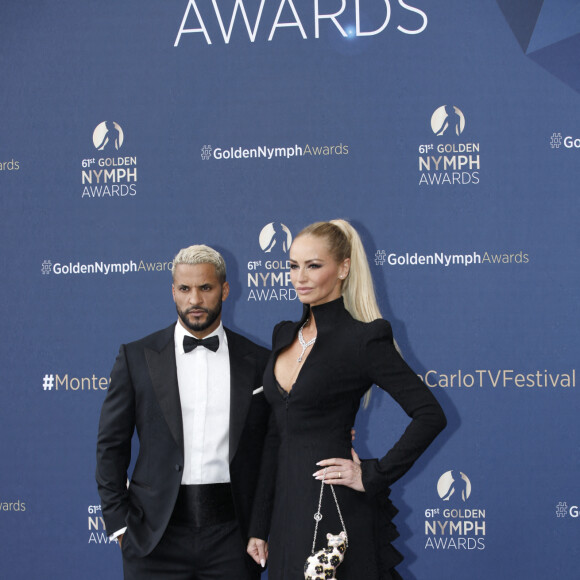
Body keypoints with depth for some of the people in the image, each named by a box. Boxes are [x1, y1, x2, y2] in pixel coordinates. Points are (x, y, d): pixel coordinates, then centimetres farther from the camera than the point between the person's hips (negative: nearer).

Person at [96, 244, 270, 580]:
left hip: (232, 536, 1)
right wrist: (119, 523, -1)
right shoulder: (136, 357, 4)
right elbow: (111, 446, 5)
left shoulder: (259, 362, 5)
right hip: (157, 538, 0)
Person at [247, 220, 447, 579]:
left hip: (334, 508, -7)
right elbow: (275, 439, 14)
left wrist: (373, 475, -13)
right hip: (287, 509, 7)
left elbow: (430, 415, -13)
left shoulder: (362, 339, -9)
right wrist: (259, 526, 13)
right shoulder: (285, 335, 11)